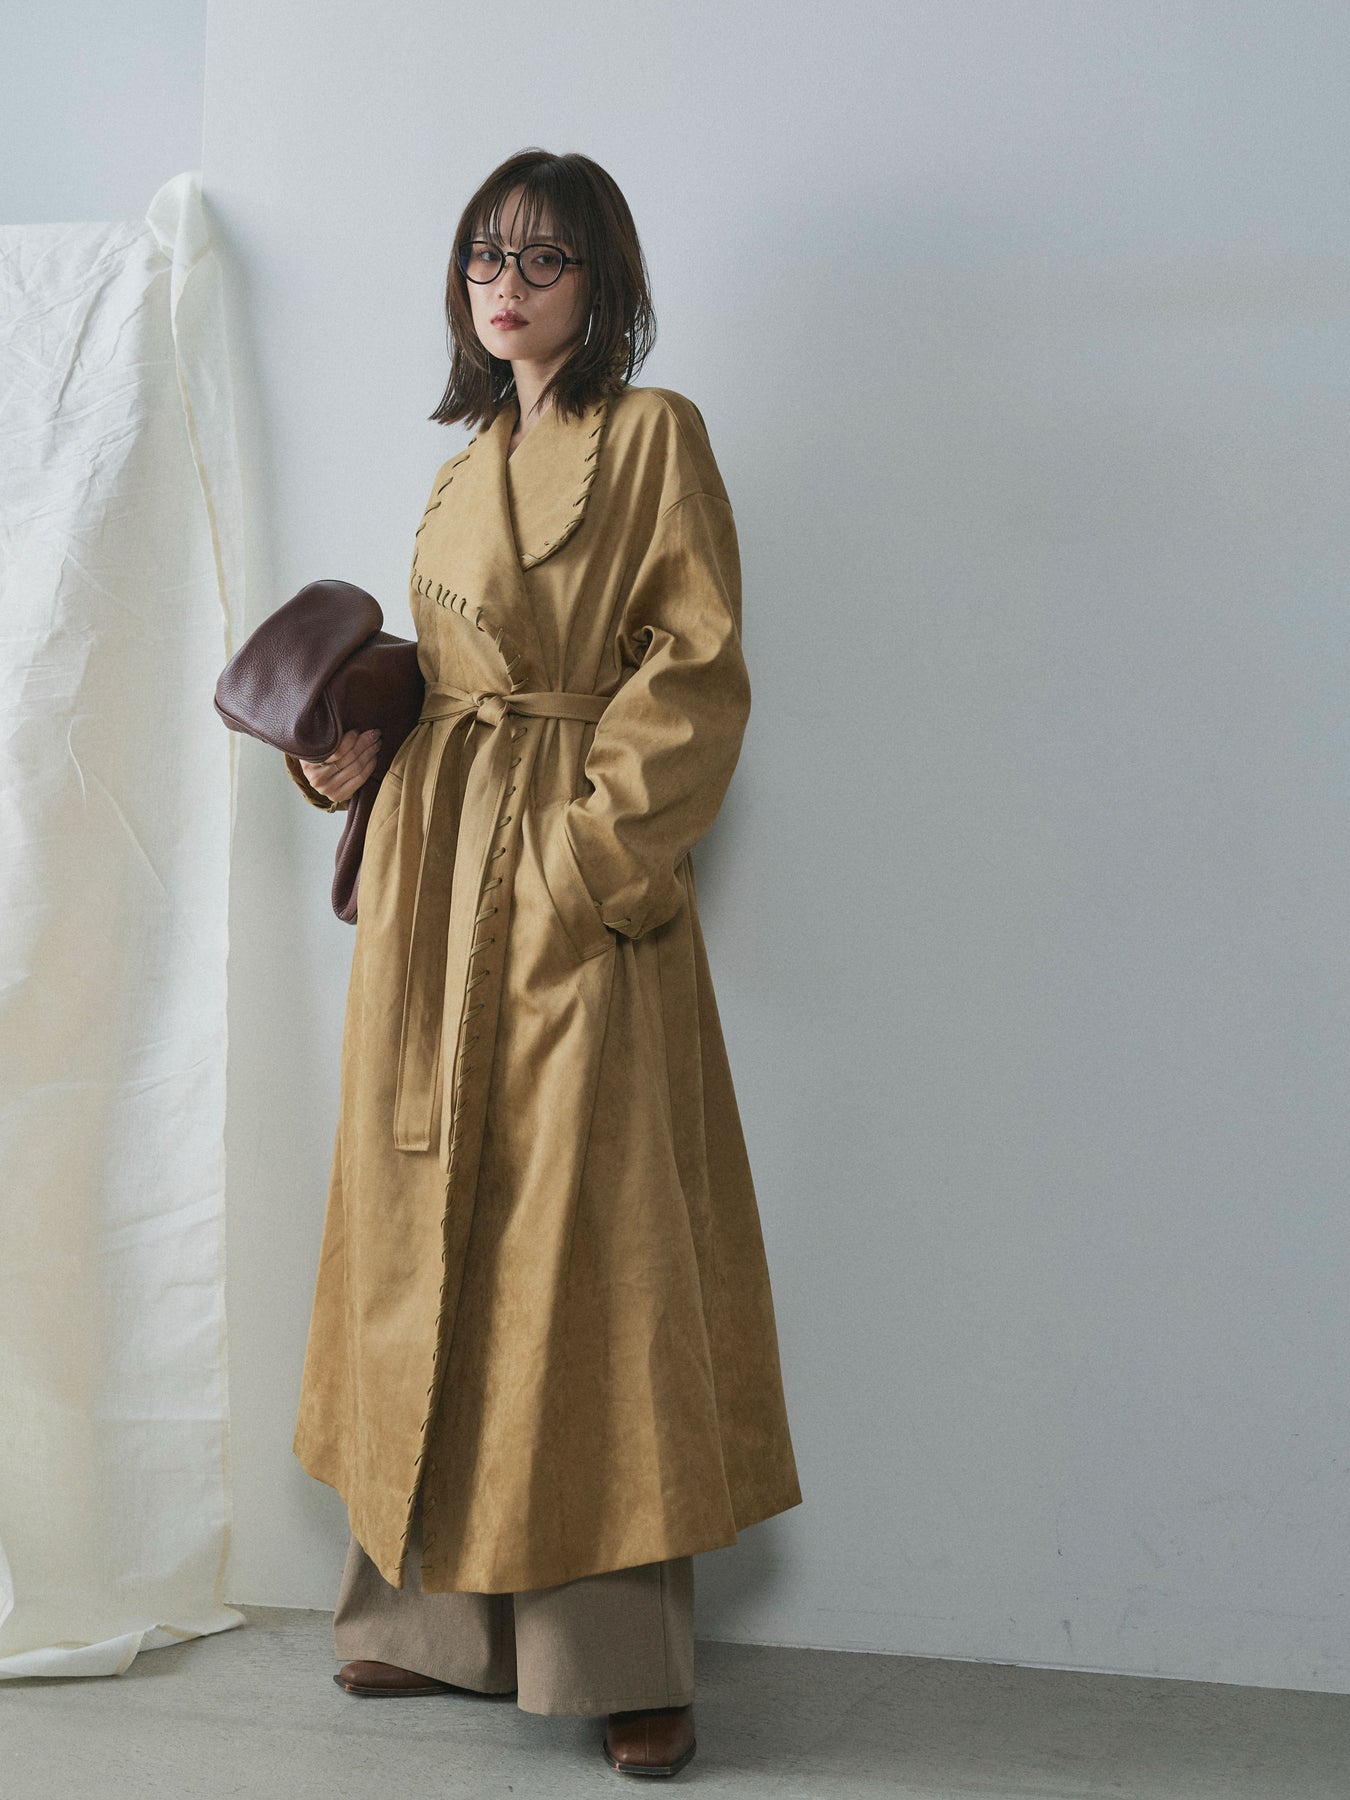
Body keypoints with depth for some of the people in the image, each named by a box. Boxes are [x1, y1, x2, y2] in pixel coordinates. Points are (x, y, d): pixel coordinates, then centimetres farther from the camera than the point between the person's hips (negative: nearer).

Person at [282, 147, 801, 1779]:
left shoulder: (654, 437, -2)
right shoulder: (469, 465, 19)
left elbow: (695, 674, -10)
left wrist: (589, 852, -17)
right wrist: (350, 753, 3)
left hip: (576, 897, -7)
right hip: (434, 881, 7)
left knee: (587, 1235, -7)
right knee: (435, 1224, 9)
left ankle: (627, 1656, 2)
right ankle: (447, 1611, 20)